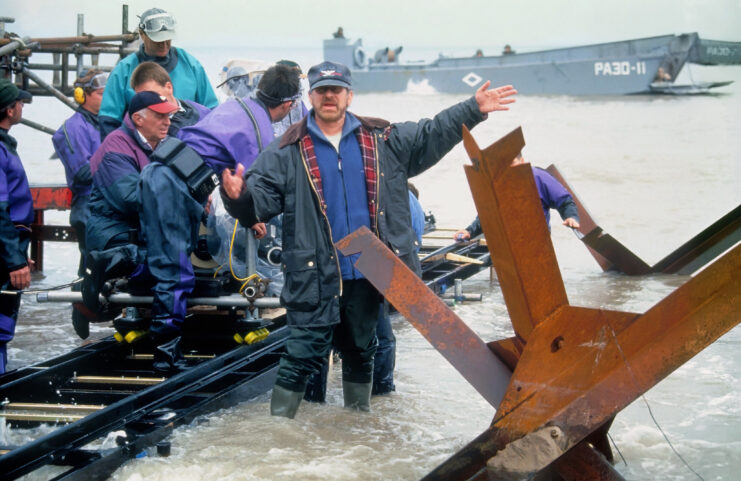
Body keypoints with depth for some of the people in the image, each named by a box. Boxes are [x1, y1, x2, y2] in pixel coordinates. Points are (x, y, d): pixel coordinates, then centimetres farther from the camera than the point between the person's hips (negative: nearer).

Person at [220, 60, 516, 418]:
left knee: (360, 351, 19)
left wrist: (474, 109, 3)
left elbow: (431, 136, 10)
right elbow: (261, 196, -8)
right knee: (304, 354, -6)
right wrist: (239, 196, -30)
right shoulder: (288, 153, -2)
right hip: (315, 277, -4)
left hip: (366, 274, 4)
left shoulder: (382, 140, 7)